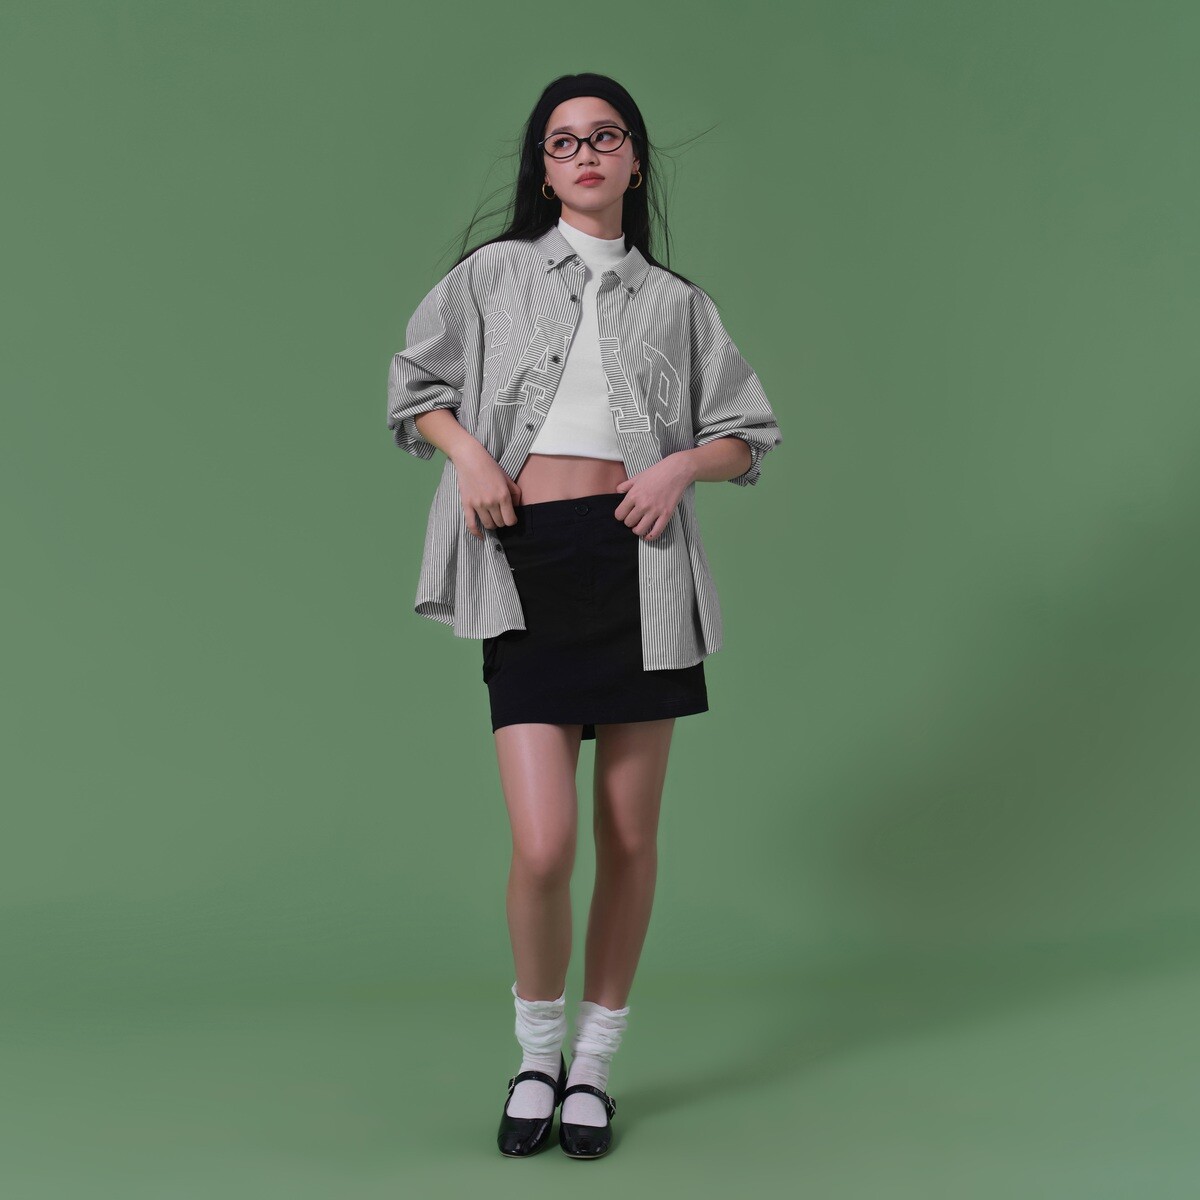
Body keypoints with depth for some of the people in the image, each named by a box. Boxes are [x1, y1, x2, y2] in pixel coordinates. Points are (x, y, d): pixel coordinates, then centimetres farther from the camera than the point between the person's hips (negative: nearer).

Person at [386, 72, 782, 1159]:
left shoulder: (675, 302, 13)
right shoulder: (495, 275, 11)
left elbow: (749, 437, 15)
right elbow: (416, 387, 18)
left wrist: (681, 464, -5)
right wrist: (467, 450, -1)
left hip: (638, 560, 2)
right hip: (526, 560, -1)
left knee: (631, 836, 4)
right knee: (542, 845, -10)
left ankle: (595, 1062, 22)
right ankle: (537, 1051, 15)